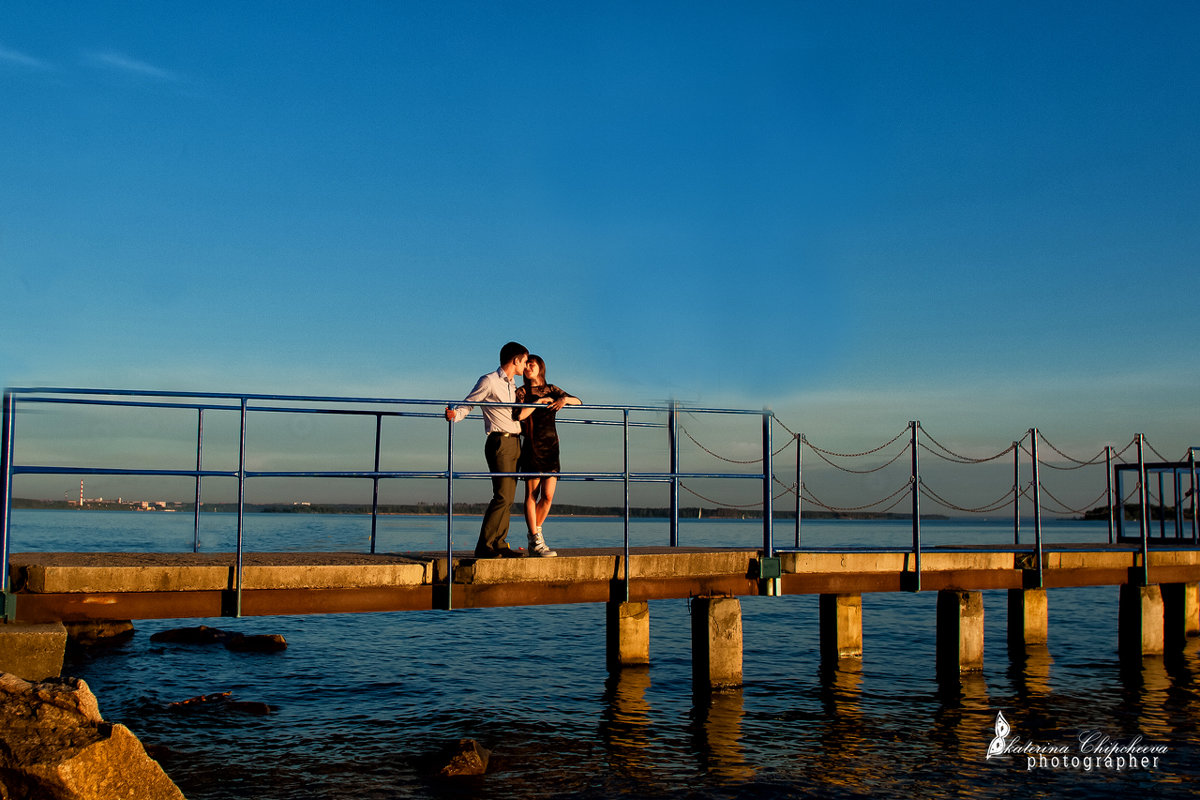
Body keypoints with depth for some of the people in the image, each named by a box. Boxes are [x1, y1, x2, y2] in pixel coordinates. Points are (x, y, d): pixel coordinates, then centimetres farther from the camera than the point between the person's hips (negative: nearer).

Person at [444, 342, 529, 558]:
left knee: (508, 498, 6)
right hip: (500, 443, -9)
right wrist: (454, 415, -30)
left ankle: (499, 544, 10)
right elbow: (467, 404, -9)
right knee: (502, 496, -15)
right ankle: (484, 546, -13)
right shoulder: (488, 381, -5)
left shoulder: (512, 386, 21)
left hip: (515, 443, 9)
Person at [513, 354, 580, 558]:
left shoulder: (551, 389, 16)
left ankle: (535, 531, 19)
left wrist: (564, 399, -9)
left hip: (551, 446, 4)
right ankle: (536, 541, -1)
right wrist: (540, 401, -10)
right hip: (532, 447, -4)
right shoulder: (522, 392, 5)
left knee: (548, 495, -2)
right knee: (532, 494, -5)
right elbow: (519, 415, -13)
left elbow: (578, 401, 11)